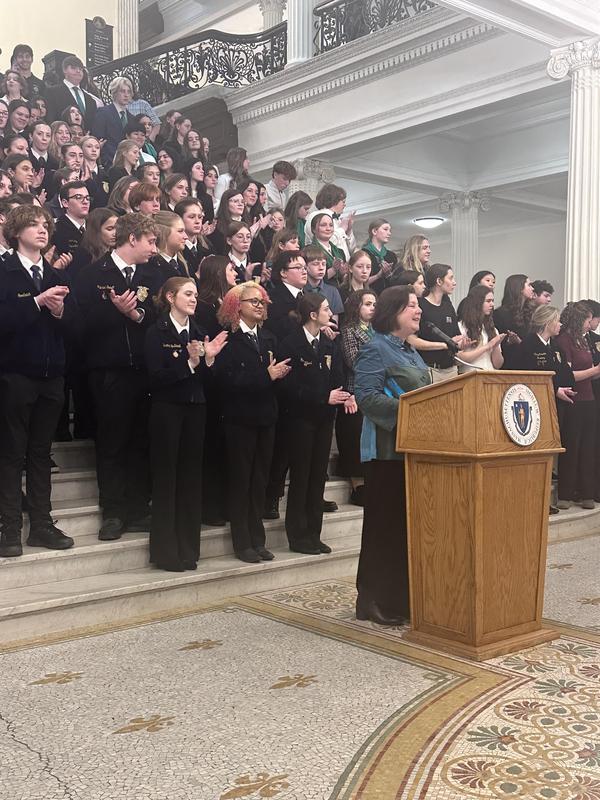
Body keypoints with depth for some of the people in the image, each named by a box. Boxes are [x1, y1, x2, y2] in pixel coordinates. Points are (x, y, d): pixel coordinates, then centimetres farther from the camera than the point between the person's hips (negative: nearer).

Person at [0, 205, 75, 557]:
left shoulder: (57, 276, 14)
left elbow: (72, 320, 6)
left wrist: (60, 310, -14)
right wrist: (38, 302, -22)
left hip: (51, 375, 5)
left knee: (41, 452, 10)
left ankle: (42, 524, 16)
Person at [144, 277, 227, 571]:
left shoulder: (197, 333, 11)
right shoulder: (157, 332, -5)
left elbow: (203, 379, 11)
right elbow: (155, 378, -15)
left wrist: (208, 357, -6)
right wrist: (188, 362, -21)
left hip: (194, 411, 5)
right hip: (167, 411, -5)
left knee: (190, 478, 8)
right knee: (166, 479, 0)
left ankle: (188, 549, 17)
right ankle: (165, 552, 8)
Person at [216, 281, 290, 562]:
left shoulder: (267, 337, 14)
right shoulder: (228, 338, -8)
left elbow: (276, 372, 14)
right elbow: (228, 380, -19)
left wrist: (280, 372, -7)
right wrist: (266, 375, -20)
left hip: (265, 416, 6)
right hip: (240, 418, -6)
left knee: (260, 479, 10)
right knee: (240, 479, 3)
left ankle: (257, 539, 19)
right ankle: (242, 543, 11)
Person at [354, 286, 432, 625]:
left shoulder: (410, 351, 18)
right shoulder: (375, 349, -9)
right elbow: (366, 396, -19)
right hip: (389, 448, -9)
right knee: (386, 526, -3)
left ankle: (405, 597, 23)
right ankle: (375, 601, 8)